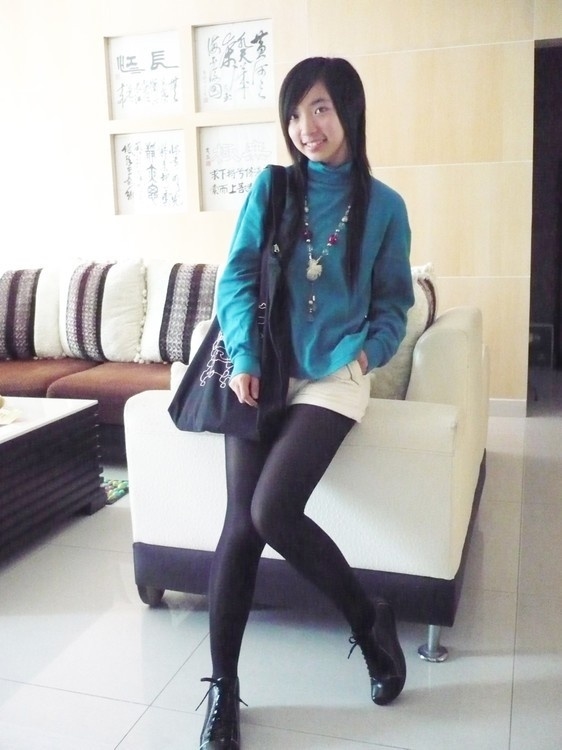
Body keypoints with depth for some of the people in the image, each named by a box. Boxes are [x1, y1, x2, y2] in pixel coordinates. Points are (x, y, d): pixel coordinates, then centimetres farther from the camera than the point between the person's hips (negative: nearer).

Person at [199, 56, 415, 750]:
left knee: (273, 512, -20)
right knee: (241, 520, -11)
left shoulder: (383, 207, 4)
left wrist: (366, 351, -8)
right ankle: (222, 686, 5)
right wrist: (244, 356, -11)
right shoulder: (271, 187, 6)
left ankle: (368, 618, 7)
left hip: (333, 379, -2)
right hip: (264, 372, 2)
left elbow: (394, 301, 10)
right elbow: (237, 277, 2)